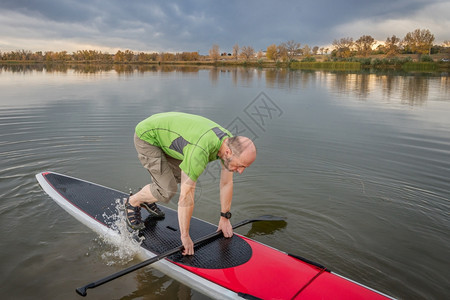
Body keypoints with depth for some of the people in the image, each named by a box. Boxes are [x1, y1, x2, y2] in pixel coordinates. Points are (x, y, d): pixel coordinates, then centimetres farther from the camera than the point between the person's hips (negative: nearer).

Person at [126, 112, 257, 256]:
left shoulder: (231, 142, -15)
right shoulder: (200, 151, -40)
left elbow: (227, 183, -2)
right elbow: (186, 197, -34)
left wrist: (225, 218, 5)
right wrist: (185, 235, -24)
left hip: (165, 135, 8)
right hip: (146, 137, -8)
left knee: (181, 177, 11)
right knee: (167, 191, -13)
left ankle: (147, 200, 33)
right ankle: (133, 202, 16)